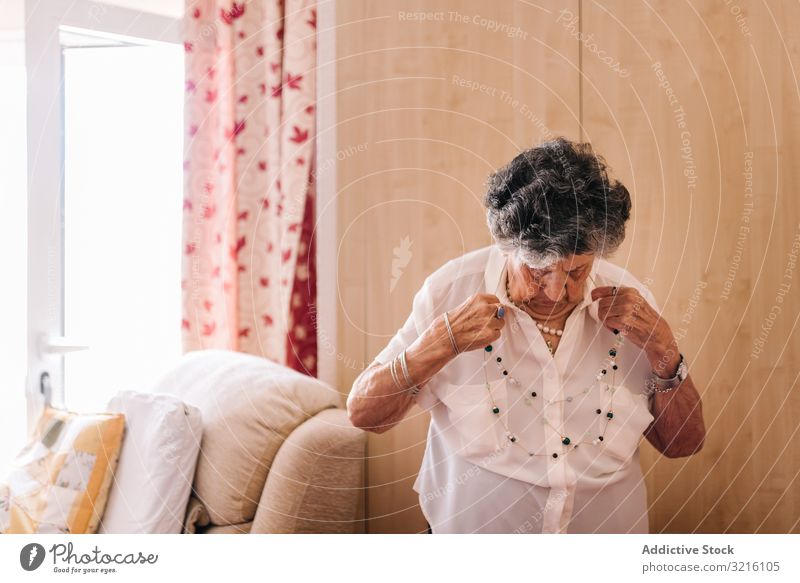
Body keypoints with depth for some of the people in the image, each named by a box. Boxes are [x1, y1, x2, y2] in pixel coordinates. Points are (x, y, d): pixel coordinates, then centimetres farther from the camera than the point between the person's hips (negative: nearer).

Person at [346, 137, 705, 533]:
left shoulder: (628, 300, -11)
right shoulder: (451, 289, -17)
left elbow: (684, 444, -4)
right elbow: (362, 413, -16)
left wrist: (663, 351, -20)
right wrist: (441, 342, -30)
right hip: (470, 529, -2)